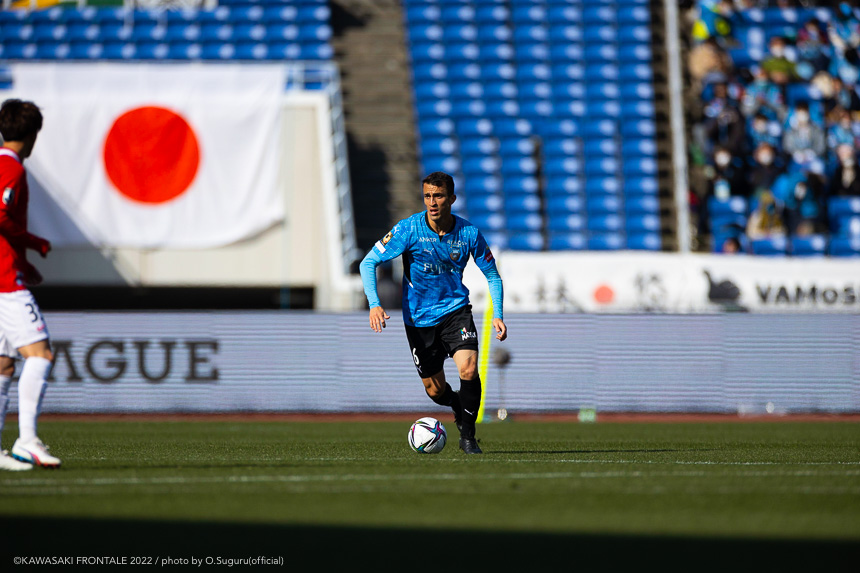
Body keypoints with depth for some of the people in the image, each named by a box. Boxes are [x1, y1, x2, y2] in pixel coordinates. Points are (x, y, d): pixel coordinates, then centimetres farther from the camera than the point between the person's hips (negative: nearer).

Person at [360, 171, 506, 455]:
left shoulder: (469, 233, -9)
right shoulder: (409, 229, -14)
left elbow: (492, 275, 4)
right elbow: (368, 263, -11)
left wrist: (497, 315, -8)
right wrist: (374, 304, -24)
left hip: (456, 310, 0)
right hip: (419, 319, 0)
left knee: (469, 370, -23)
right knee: (435, 391, 5)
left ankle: (468, 436, -5)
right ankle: (458, 407, 41)